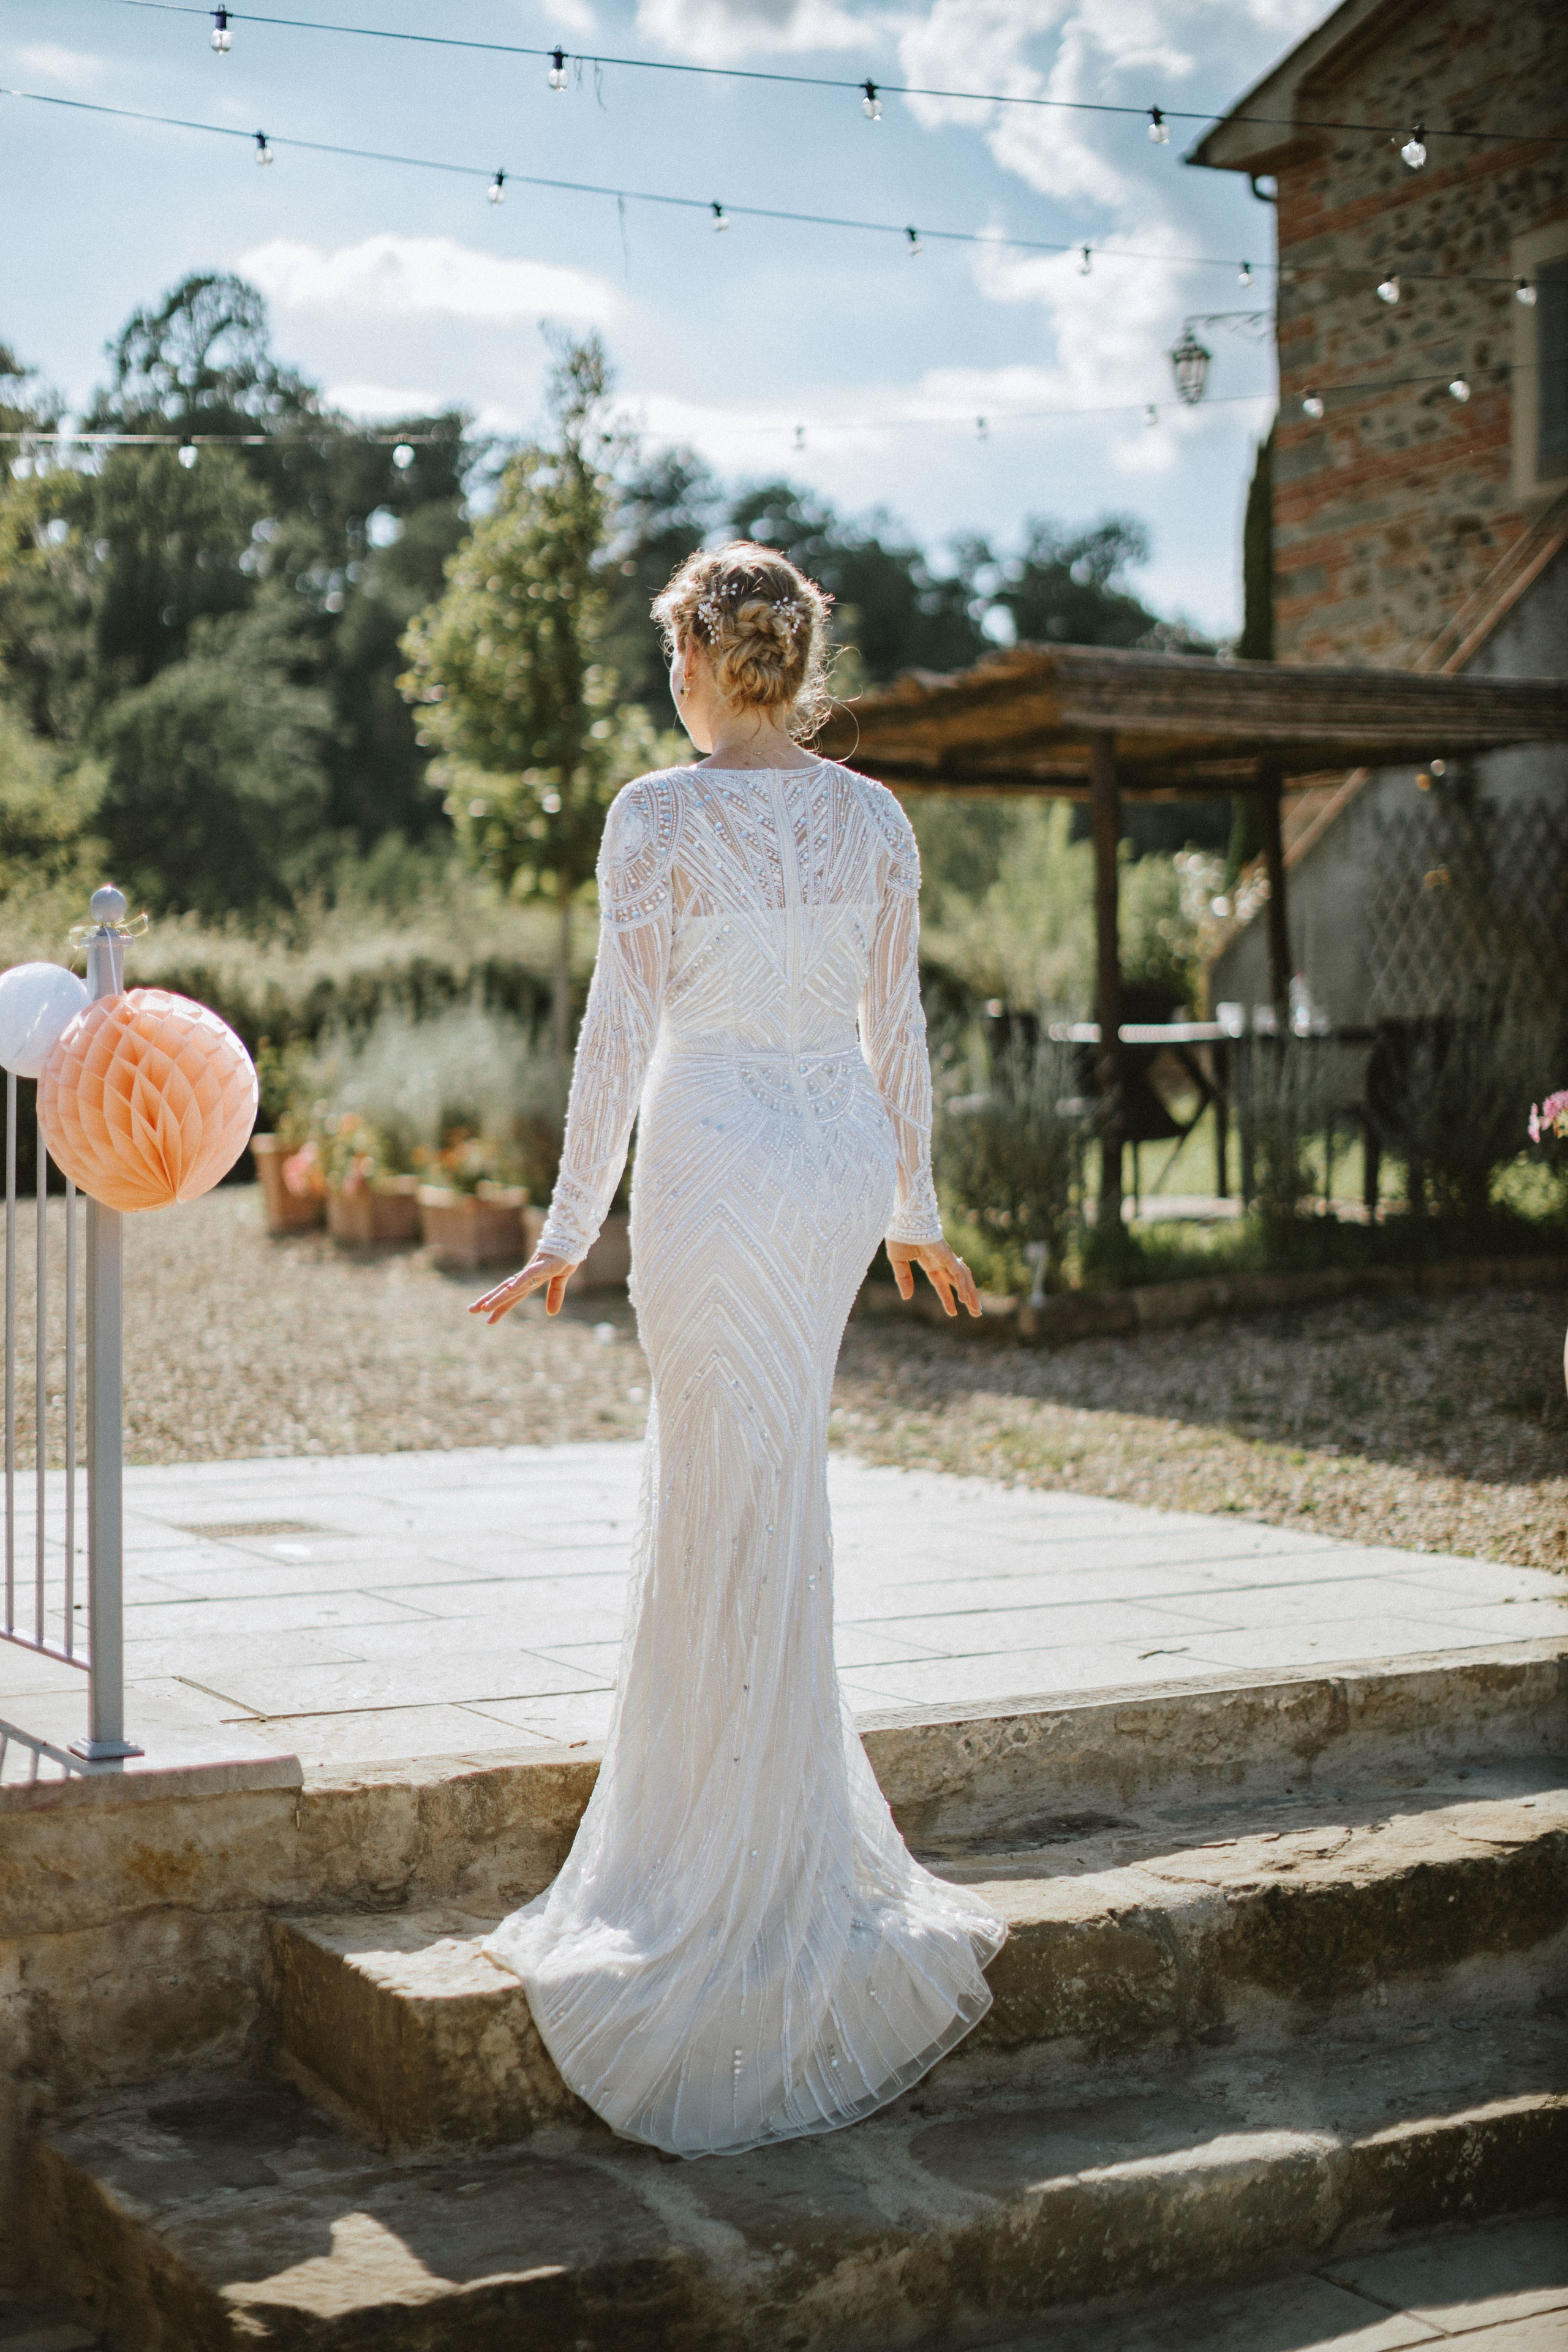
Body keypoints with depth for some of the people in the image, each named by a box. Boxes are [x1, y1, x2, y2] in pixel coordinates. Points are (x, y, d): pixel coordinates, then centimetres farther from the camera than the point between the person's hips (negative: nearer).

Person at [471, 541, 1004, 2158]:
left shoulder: (657, 816, -10)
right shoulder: (874, 820, 6)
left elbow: (621, 1030, -11)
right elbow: (896, 1027, 10)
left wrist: (567, 1229, -5)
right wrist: (914, 1207, 20)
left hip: (714, 1160, -6)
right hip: (843, 1159, 6)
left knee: (749, 1513, 0)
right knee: (720, 1482, 21)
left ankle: (783, 1887, 7)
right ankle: (703, 1802, 33)